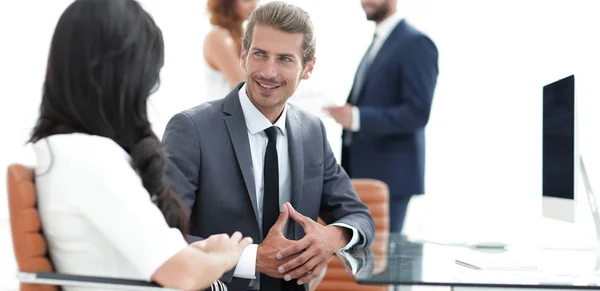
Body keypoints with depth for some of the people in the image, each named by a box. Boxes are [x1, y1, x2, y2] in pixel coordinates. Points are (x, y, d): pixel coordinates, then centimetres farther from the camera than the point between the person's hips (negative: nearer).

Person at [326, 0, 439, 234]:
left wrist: (356, 118, -26)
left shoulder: (416, 44, -10)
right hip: (362, 172, 8)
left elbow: (417, 113, -19)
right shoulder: (377, 43, 17)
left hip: (390, 174, -8)